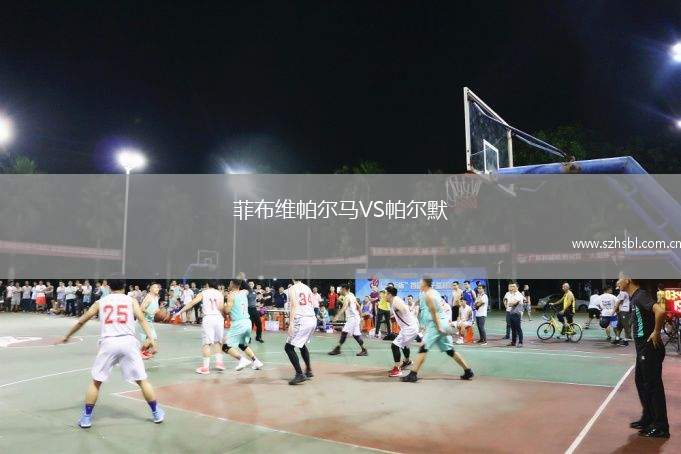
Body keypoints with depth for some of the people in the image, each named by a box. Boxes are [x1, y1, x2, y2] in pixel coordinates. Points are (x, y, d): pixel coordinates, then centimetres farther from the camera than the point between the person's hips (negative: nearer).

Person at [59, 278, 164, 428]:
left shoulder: (100, 302, 17)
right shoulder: (131, 301, 12)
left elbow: (81, 321, 23)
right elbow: (141, 319, -4)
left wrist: (67, 336, 38)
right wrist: (150, 338, -14)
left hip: (108, 343, 1)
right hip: (128, 342, 0)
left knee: (95, 381, 19)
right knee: (142, 380, 9)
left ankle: (86, 417, 21)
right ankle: (157, 413, 16)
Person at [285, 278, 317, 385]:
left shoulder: (292, 289, -4)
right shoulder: (307, 288, 16)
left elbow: (294, 306, -14)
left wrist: (291, 323, -18)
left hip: (301, 321, -8)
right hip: (312, 320, 8)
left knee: (288, 347, 1)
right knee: (302, 344, 29)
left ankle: (300, 374, -6)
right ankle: (309, 371, 33)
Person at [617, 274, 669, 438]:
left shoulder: (641, 295, -19)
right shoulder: (634, 297, 11)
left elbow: (660, 311, -35)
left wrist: (656, 333, -24)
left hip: (650, 349, -10)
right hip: (643, 349, 10)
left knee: (653, 386, -1)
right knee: (641, 383, 18)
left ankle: (661, 427, 8)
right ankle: (648, 419, 30)